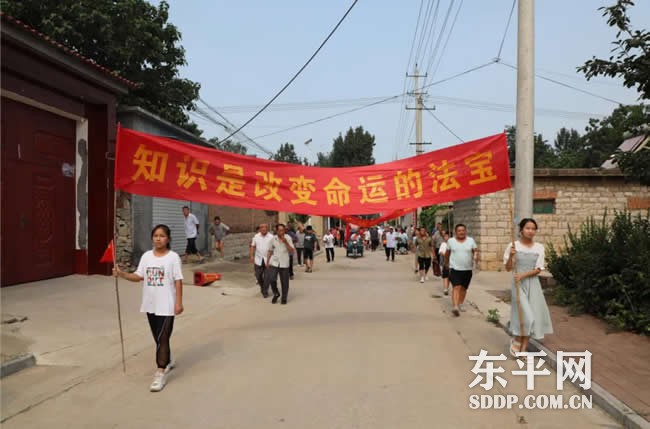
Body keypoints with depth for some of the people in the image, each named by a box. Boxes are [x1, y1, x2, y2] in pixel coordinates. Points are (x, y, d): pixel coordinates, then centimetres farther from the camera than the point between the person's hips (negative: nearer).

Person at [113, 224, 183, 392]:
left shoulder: (173, 257, -9)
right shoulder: (147, 256, 4)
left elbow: (178, 281, -9)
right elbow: (138, 276, 4)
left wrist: (179, 302, -12)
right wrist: (121, 274, -12)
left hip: (166, 305, -5)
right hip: (150, 305, 6)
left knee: (162, 338, -6)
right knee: (158, 338, 19)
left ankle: (160, 373, 0)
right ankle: (167, 361, 41)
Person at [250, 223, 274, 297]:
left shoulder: (271, 237, -5)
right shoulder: (256, 236, 4)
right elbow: (253, 246, 7)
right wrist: (251, 256, -1)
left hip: (267, 260, -2)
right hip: (258, 259, 2)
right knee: (258, 276, 8)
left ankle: (265, 291, 14)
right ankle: (262, 286, 35)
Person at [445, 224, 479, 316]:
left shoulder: (471, 240, 4)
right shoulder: (451, 241, 2)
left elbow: (475, 250, -1)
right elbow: (447, 253, 13)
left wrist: (476, 256, -22)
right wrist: (446, 263, 22)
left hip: (467, 269, 2)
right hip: (455, 268, -2)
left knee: (464, 288, 14)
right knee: (456, 287, -16)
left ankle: (461, 303, 34)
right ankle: (455, 306, -23)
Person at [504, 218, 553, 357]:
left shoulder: (539, 247, 1)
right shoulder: (513, 246, -5)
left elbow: (538, 269, -2)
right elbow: (508, 268, -3)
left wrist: (523, 275, -16)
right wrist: (510, 256, -20)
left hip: (533, 283, 3)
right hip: (518, 284, -3)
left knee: (533, 315, 3)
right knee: (526, 315, -11)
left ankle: (524, 348, 15)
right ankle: (516, 341, 14)